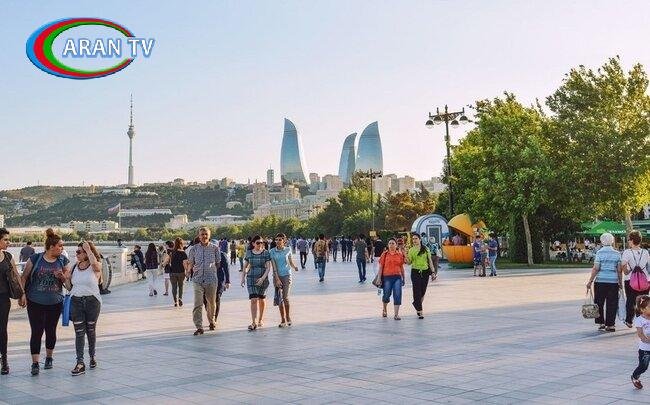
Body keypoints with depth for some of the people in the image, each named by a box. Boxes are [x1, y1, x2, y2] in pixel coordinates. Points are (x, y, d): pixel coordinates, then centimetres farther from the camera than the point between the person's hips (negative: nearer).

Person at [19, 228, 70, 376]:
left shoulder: (63, 261, 3)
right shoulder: (35, 259, -4)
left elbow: (69, 279, 6)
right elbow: (24, 277, 0)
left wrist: (62, 276, -15)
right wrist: (22, 294, -7)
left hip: (55, 303, 3)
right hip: (35, 303, -2)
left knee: (51, 330, 13)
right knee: (36, 332, -5)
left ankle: (49, 358, 31)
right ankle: (35, 363, 0)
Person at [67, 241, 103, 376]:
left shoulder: (95, 267, -5)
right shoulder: (74, 267, 8)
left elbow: (94, 263, -32)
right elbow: (70, 286, 11)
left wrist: (88, 248, -21)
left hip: (92, 300, -3)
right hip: (76, 301, 3)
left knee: (91, 330, 11)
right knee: (79, 332, -2)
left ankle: (92, 357, 30)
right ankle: (80, 363, -4)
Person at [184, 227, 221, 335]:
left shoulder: (215, 248, 2)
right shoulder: (194, 248, 5)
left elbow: (218, 263, 10)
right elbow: (191, 263, 9)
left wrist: (211, 271, 5)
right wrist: (188, 269, -8)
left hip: (211, 280, 0)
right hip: (198, 280, 0)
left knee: (211, 303, 13)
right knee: (198, 304, -10)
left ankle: (211, 321, 36)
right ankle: (199, 327, -10)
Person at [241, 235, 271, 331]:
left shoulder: (266, 253, -2)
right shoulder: (249, 253, 5)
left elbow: (268, 267, -7)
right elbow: (245, 267, 15)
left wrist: (263, 278, -18)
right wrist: (243, 277, 7)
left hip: (263, 279, 0)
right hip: (251, 279, 0)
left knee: (262, 299, 12)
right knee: (253, 300, -11)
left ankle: (261, 319, 29)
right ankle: (254, 322, -15)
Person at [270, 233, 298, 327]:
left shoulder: (288, 250, 2)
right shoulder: (272, 251, -1)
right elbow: (274, 266, -6)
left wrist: (294, 267, -9)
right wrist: (277, 279, -14)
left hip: (286, 275, -1)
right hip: (277, 276, 1)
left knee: (285, 297, -9)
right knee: (279, 298, 2)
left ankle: (288, 317, 11)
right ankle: (283, 320, 11)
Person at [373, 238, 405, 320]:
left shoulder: (400, 254, 7)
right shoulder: (384, 254, 2)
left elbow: (402, 267, 13)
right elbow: (380, 267, 2)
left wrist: (403, 278, 15)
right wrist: (379, 278, -3)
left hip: (397, 277, 1)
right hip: (387, 277, -1)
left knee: (397, 295, -7)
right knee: (386, 295, 7)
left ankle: (396, 314, -3)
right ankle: (384, 310, 36)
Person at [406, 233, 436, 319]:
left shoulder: (425, 249, 4)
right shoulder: (411, 250, 2)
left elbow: (430, 261, 7)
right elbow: (409, 262, 2)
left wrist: (433, 272, 3)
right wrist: (406, 257, -18)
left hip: (425, 272, 2)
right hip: (415, 272, -2)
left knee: (423, 291, 8)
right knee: (417, 292, -6)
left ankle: (417, 304, 34)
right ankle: (420, 312, -2)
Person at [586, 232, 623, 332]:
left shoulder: (600, 253, -4)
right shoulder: (617, 254, 4)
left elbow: (596, 269, -8)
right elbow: (620, 270, 4)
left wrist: (590, 281, -4)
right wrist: (620, 282, 14)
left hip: (600, 281, -2)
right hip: (614, 281, 2)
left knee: (599, 303, 10)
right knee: (611, 304, 6)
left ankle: (601, 323, 12)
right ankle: (610, 325, 7)